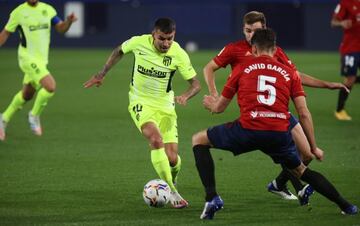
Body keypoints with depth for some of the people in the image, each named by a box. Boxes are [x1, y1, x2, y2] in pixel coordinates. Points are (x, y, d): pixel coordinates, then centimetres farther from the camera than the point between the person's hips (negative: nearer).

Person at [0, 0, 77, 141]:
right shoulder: (18, 12, -5)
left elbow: (61, 29, -2)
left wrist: (69, 21, -23)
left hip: (41, 59, 6)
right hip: (28, 59, -6)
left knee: (27, 95, 17)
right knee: (50, 86, -21)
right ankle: (34, 116, -1)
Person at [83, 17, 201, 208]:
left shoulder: (178, 54, -15)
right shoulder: (139, 43, -14)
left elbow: (195, 83, -10)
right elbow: (119, 51, 9)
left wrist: (185, 96, -31)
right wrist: (101, 75, 11)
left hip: (165, 105, 1)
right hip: (141, 103, -1)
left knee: (172, 159, -5)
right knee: (156, 139, -30)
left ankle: (172, 181, 33)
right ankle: (172, 192, -23)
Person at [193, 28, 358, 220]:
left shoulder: (241, 69, 14)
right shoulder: (289, 73, 17)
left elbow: (219, 107, 23)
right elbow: (304, 114, 12)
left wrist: (210, 104, 47)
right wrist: (314, 147, 20)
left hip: (248, 130, -3)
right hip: (280, 133, 3)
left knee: (199, 140, 18)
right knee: (300, 170, 30)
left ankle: (212, 197, 3)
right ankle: (345, 206, 24)